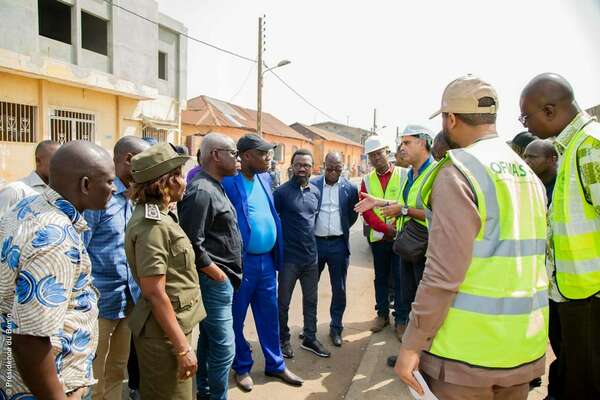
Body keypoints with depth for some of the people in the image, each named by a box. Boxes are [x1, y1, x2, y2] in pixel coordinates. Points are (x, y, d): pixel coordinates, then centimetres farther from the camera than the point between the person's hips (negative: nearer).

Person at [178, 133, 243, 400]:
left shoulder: (214, 187, 12)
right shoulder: (201, 191, -19)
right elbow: (192, 243, -23)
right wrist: (219, 275, -14)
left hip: (219, 279, 10)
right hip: (213, 280, -10)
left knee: (208, 339, 21)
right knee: (224, 348, -1)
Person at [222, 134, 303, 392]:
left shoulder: (264, 178, 8)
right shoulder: (228, 181, -15)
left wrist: (276, 255, 11)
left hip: (266, 259, 7)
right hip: (241, 262, -6)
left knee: (269, 315, 18)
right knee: (236, 318, 13)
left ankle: (275, 364, 34)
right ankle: (242, 367, 32)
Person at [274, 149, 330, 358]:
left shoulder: (315, 191, 6)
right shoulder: (281, 192, -10)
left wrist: (312, 241, 14)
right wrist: (280, 241, -5)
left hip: (311, 256, 5)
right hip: (289, 257, -5)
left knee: (311, 300, 16)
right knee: (283, 302, 9)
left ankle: (310, 338, 32)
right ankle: (283, 339, 28)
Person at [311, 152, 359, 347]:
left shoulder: (350, 188, -1)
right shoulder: (312, 185, -4)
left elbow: (353, 214, 10)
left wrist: (341, 229, 6)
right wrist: (309, 231, 4)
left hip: (338, 244, 0)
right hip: (315, 242, 0)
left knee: (339, 290, 9)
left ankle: (336, 328, 25)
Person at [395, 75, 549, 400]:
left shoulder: (458, 173, -15)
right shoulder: (529, 175, 9)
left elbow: (444, 272, -21)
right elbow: (526, 258, 13)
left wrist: (411, 344, -14)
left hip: (467, 350, -7)